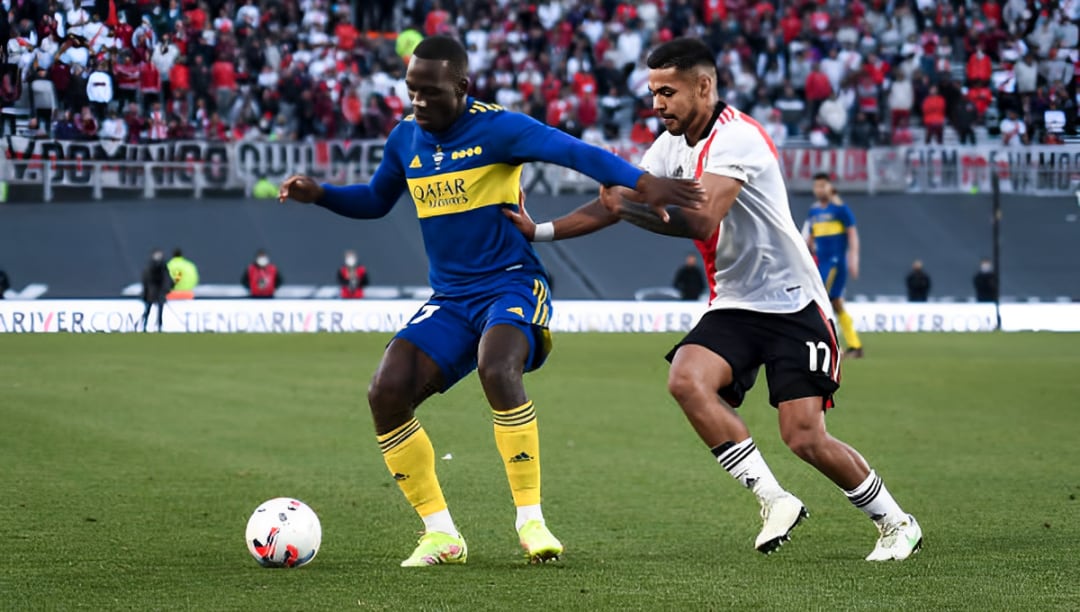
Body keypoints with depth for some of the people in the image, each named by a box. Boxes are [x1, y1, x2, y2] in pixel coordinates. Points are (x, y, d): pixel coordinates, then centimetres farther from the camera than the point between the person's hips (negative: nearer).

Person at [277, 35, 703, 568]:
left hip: (512, 285, -6)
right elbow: (375, 200, 25)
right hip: (449, 299, 6)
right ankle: (441, 534, -3)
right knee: (386, 394, -14)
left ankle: (530, 519, -22)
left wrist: (641, 183, -38)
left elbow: (573, 151, -24)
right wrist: (318, 194, 7)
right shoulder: (404, 139, 8)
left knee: (496, 370, -36)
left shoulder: (496, 128, -11)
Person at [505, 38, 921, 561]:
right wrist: (539, 231, 6)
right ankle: (774, 500, -15)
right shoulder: (672, 145, 8)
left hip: (792, 304, -7)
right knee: (686, 379, -22)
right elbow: (618, 202, 15)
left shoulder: (735, 137, -19)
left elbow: (701, 222, -30)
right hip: (733, 306, 7)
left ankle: (896, 523, 11)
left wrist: (627, 207, -20)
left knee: (805, 438, -13)